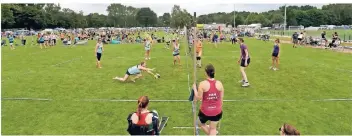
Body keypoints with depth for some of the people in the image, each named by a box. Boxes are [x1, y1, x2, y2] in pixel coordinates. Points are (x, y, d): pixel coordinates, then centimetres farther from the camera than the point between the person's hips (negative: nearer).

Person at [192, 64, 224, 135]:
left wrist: (194, 89, -2)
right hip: (217, 111, 3)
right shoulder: (219, 83, -9)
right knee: (213, 129, 20)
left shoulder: (202, 84, -19)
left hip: (205, 111, -3)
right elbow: (221, 98, 1)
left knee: (202, 124, 29)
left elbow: (199, 98, -15)